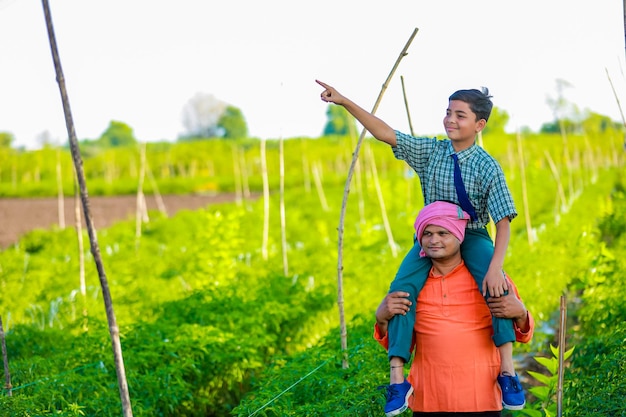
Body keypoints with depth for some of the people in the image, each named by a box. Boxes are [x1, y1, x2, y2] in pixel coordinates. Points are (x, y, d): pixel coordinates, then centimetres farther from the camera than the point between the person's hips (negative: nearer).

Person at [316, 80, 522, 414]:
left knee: (495, 285, -34)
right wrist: (345, 102, -14)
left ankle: (507, 371, -30)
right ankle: (397, 377, -25)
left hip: (473, 237, -3)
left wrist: (495, 267, -31)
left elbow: (503, 222, -16)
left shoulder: (487, 167, -11)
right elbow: (385, 134, -5)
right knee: (402, 288, -24)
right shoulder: (430, 152, -2)